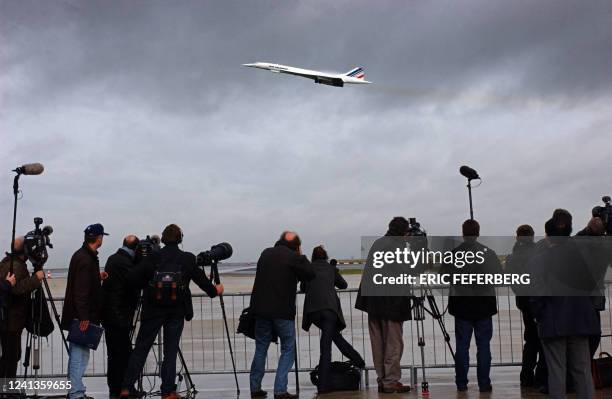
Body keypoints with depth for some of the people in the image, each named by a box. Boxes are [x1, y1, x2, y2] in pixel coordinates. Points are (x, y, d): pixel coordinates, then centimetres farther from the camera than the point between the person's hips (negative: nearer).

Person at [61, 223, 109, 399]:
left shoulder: (81, 255, 12)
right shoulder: (86, 260, -19)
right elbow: (81, 291, -24)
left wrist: (97, 276, 22)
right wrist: (84, 317, -24)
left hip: (79, 316, 10)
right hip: (82, 316, -10)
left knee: (77, 353, 16)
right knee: (80, 353, -5)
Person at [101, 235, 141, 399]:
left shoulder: (113, 258, 13)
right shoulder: (125, 262, -15)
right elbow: (134, 287, -15)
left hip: (109, 315, 10)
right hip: (119, 317, -10)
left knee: (115, 355, 14)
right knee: (123, 354, -6)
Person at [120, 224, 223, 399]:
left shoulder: (152, 258, -2)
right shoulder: (188, 259, -2)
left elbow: (132, 278, -5)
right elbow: (202, 280, 7)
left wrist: (147, 285, 13)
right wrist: (214, 291, 26)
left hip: (153, 312, 0)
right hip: (176, 312, 0)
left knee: (140, 349, 8)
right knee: (170, 352, 6)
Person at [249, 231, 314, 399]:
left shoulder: (266, 253, 10)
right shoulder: (293, 257, -7)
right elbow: (310, 274, 2)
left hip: (261, 309, 5)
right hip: (283, 311, -5)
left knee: (260, 349, 15)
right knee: (288, 349, 5)